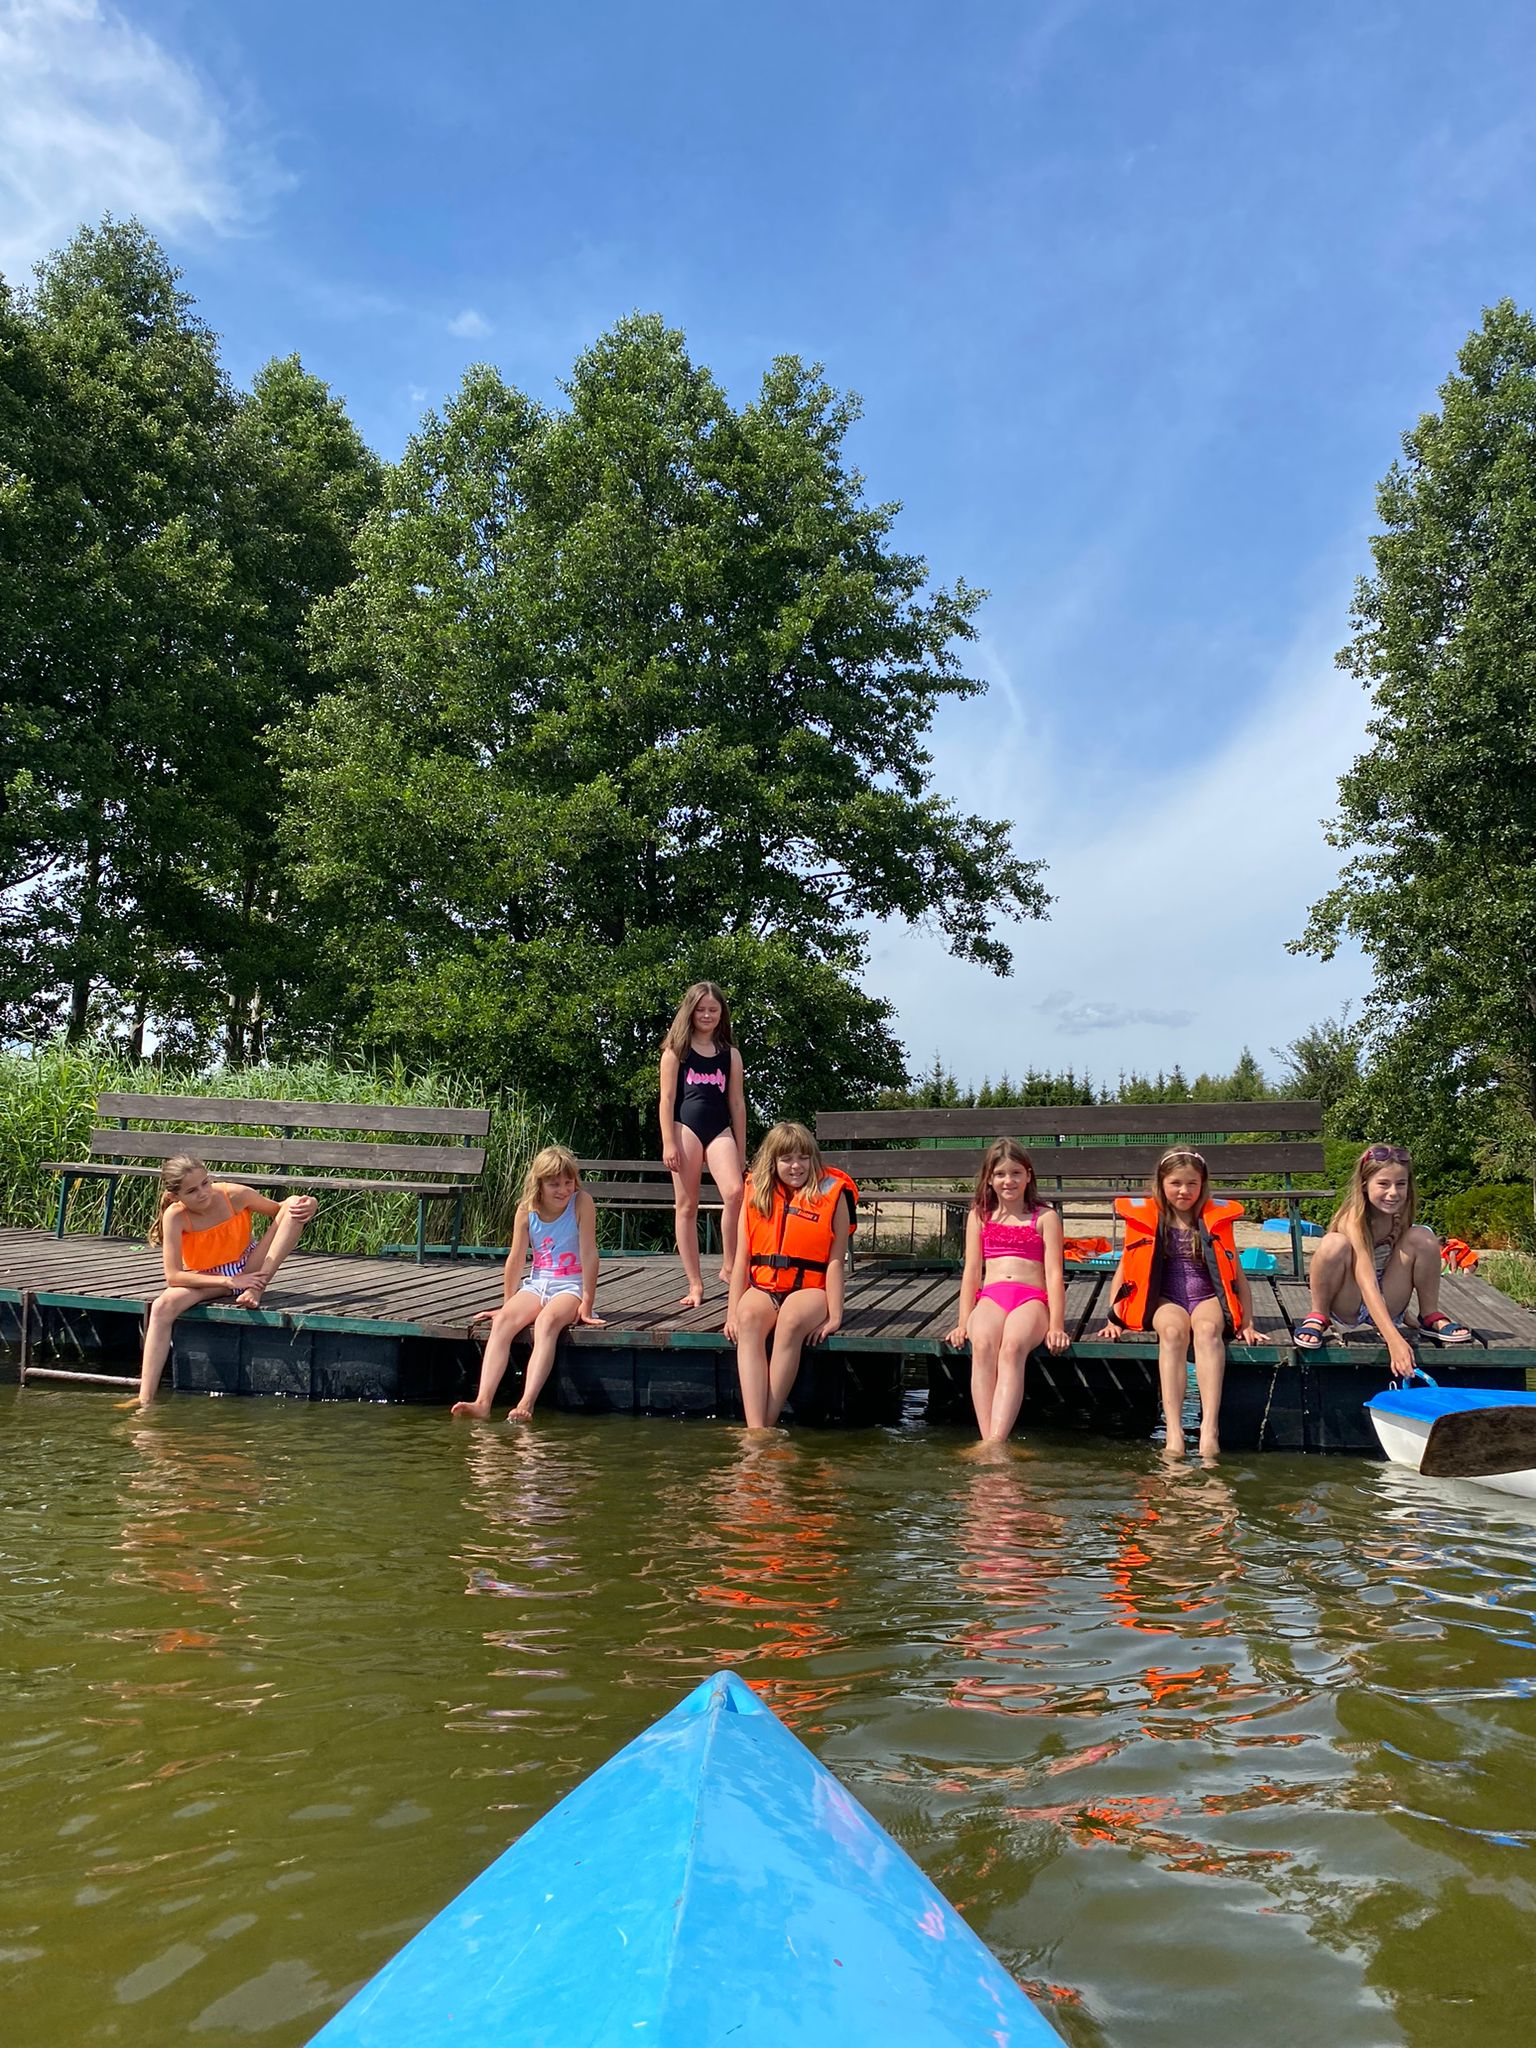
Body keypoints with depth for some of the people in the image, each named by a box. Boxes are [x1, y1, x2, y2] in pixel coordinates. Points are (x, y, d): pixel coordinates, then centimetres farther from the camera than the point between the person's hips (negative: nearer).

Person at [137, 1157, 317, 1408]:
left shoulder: (235, 1195, -20)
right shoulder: (175, 1216, -22)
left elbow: (279, 1211, -1)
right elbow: (173, 1276, -23)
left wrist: (306, 1206, -26)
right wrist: (229, 1281, -31)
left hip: (249, 1271, 1)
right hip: (209, 1279, -1)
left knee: (294, 1203, -17)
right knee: (162, 1307, -30)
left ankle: (255, 1291, -23)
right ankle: (145, 1400, -27)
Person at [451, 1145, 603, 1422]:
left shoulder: (582, 1202, -8)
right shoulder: (526, 1210, 2)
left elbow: (589, 1255, -11)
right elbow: (515, 1259, 6)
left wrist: (586, 1306, -13)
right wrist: (506, 1305, 10)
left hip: (570, 1285, -4)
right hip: (536, 1284, 4)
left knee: (547, 1321, -35)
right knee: (502, 1321, -26)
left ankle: (526, 1404, -48)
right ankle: (483, 1402, -38)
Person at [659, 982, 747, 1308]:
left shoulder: (730, 1054, 14)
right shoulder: (676, 1049, 7)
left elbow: (737, 1103, 14)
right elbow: (667, 1099, 2)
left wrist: (741, 1150, 12)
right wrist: (668, 1142, -7)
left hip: (720, 1131, 2)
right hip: (686, 1128, -2)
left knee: (735, 1193, -21)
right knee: (687, 1206, 0)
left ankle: (729, 1267, -6)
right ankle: (695, 1284, 4)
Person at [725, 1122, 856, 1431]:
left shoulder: (832, 1195, 1)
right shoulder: (756, 1194, 10)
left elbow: (835, 1262, -3)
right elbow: (742, 1258, 7)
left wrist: (834, 1315, -9)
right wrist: (732, 1312, 0)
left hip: (809, 1289, -2)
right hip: (763, 1287, 2)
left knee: (791, 1320, -36)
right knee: (749, 1318, -32)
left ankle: (768, 1424, -32)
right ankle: (755, 1429, -41)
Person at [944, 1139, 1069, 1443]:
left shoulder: (1045, 1218, 12)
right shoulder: (979, 1216, 19)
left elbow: (1054, 1273, 4)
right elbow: (972, 1271, 13)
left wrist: (1056, 1325, -7)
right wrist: (964, 1322, 3)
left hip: (1031, 1298, -2)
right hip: (990, 1296, 2)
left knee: (1012, 1347, -36)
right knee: (982, 1344, -34)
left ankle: (996, 1441, -48)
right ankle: (987, 1442, -42)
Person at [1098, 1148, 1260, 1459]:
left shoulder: (1216, 1219, 10)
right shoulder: (1146, 1219, 8)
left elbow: (1237, 1274, 13)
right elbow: (1123, 1269, 12)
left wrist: (1247, 1323, 4)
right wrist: (1114, 1318, 3)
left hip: (1207, 1297, 1)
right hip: (1166, 1300, 0)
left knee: (1208, 1329, -36)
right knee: (1173, 1331, -36)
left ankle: (1209, 1429, -50)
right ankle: (1173, 1432, -47)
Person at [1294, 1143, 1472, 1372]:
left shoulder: (1402, 1215, -10)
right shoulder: (1353, 1218, -27)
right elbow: (1367, 1284, -36)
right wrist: (1394, 1341, -45)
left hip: (1388, 1306, 4)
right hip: (1348, 1308, -4)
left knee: (1423, 1238, -19)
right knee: (1335, 1245, -35)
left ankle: (1430, 1316, -2)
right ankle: (1318, 1316, -11)